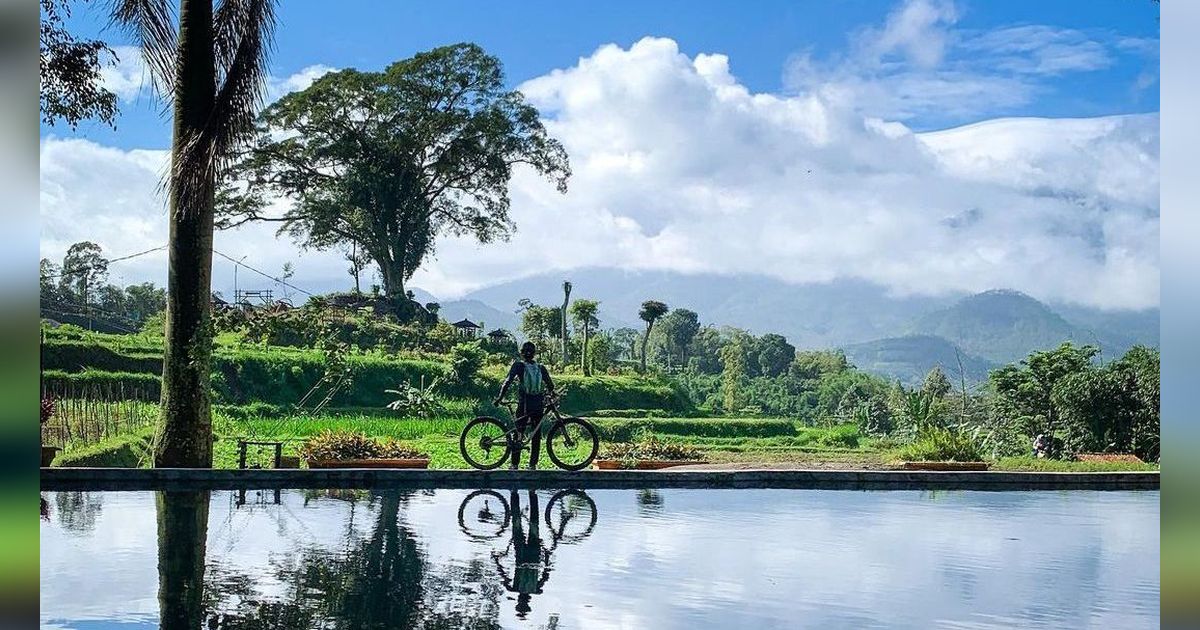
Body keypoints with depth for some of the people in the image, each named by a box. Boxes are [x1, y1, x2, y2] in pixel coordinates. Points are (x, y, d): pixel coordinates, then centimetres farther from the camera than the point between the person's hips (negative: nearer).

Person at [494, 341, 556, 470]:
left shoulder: (518, 365, -2)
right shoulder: (541, 368, 6)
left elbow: (507, 383, -7)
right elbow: (550, 386, 11)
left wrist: (499, 398, 0)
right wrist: (552, 395, 32)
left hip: (524, 405, -2)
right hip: (539, 406, 2)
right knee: (536, 434, 10)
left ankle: (515, 464, 4)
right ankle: (533, 464, 9)